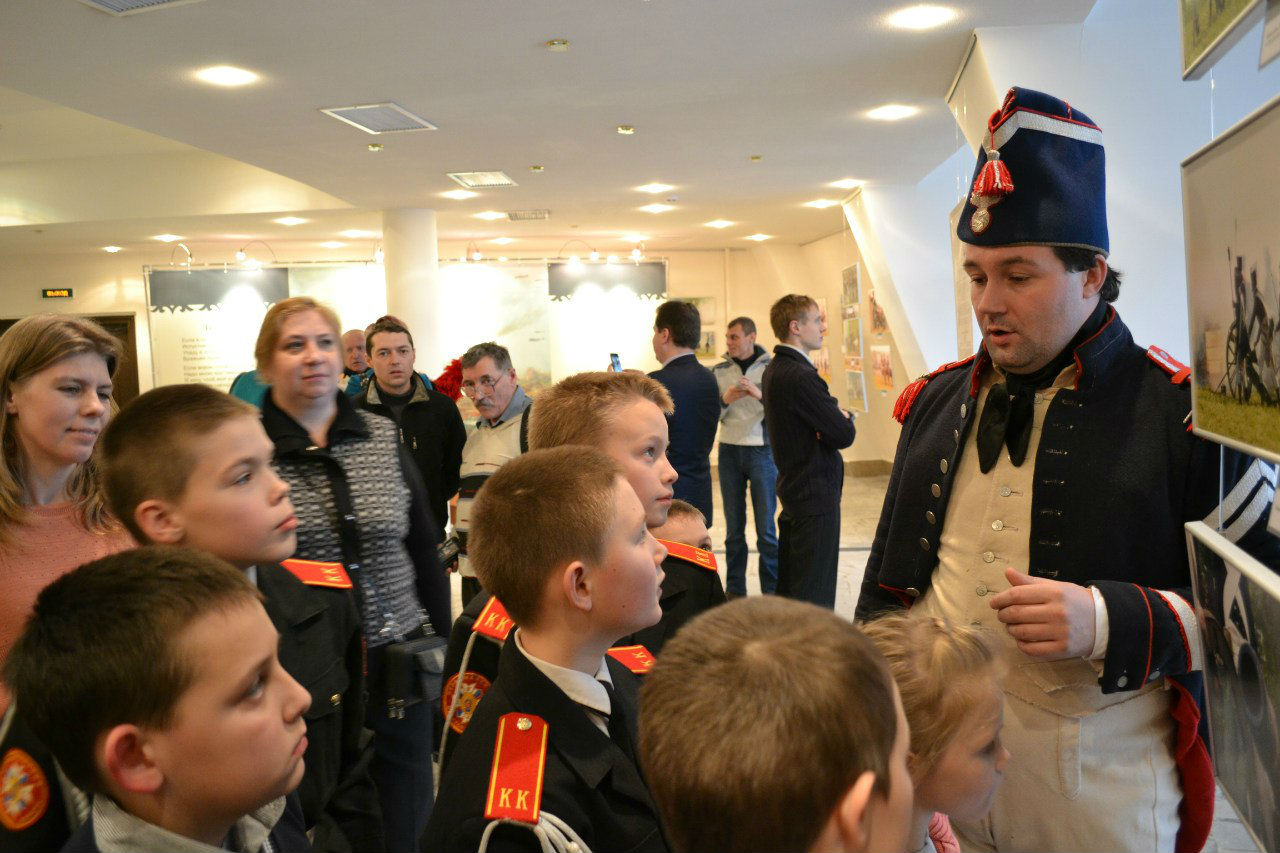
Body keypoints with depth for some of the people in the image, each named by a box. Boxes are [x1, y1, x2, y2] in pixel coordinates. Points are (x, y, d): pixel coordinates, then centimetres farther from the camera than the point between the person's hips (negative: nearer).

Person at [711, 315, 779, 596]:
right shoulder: (719, 371, 6)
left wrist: (761, 395, -21)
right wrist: (725, 400, -12)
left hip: (762, 451, -2)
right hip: (729, 451, 3)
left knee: (766, 528, -1)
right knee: (734, 527, 8)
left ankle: (772, 592, 9)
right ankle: (734, 590, 17)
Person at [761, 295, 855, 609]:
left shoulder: (774, 370, 10)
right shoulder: (800, 377, -21)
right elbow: (844, 435, -20)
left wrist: (835, 417, -7)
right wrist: (845, 417, 2)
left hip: (792, 487, 10)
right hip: (817, 494, -10)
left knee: (788, 586, 18)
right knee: (815, 594, -4)